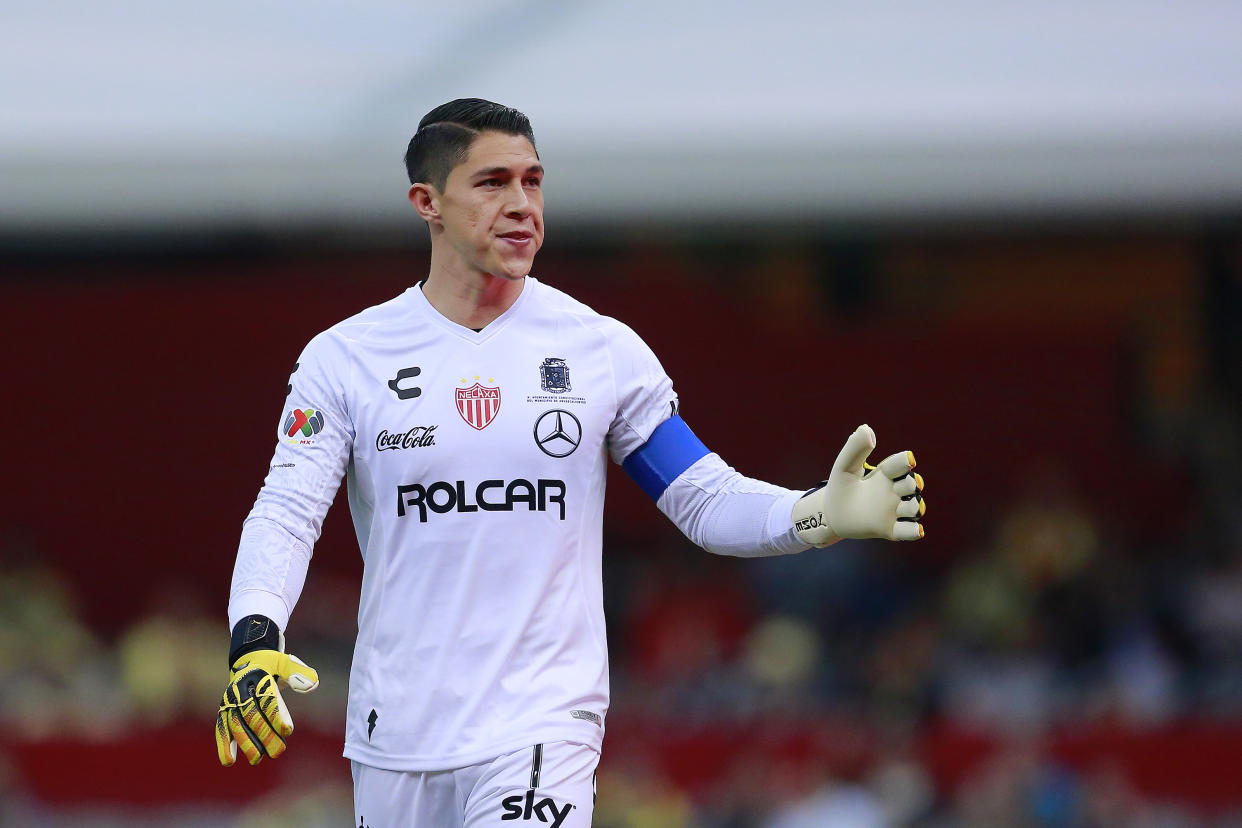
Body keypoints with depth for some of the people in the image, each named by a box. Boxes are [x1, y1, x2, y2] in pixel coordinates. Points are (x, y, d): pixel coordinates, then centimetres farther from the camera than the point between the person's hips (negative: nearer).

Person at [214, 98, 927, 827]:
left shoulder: (601, 350, 3)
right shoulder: (347, 357, 2)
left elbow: (704, 500, 6)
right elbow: (287, 512, -4)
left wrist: (821, 514, -13)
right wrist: (254, 642, -23)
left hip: (540, 732, -1)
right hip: (394, 734, 2)